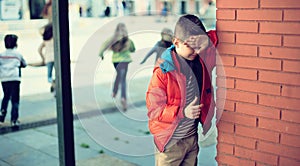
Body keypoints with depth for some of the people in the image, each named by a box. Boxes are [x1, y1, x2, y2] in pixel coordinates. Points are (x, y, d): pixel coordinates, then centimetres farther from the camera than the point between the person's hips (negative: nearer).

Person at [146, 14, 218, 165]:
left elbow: (213, 37, 13)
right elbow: (154, 110, -19)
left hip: (193, 136, 6)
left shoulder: (201, 60, -3)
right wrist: (183, 112, -32)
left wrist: (203, 40, -10)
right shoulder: (163, 71, -19)